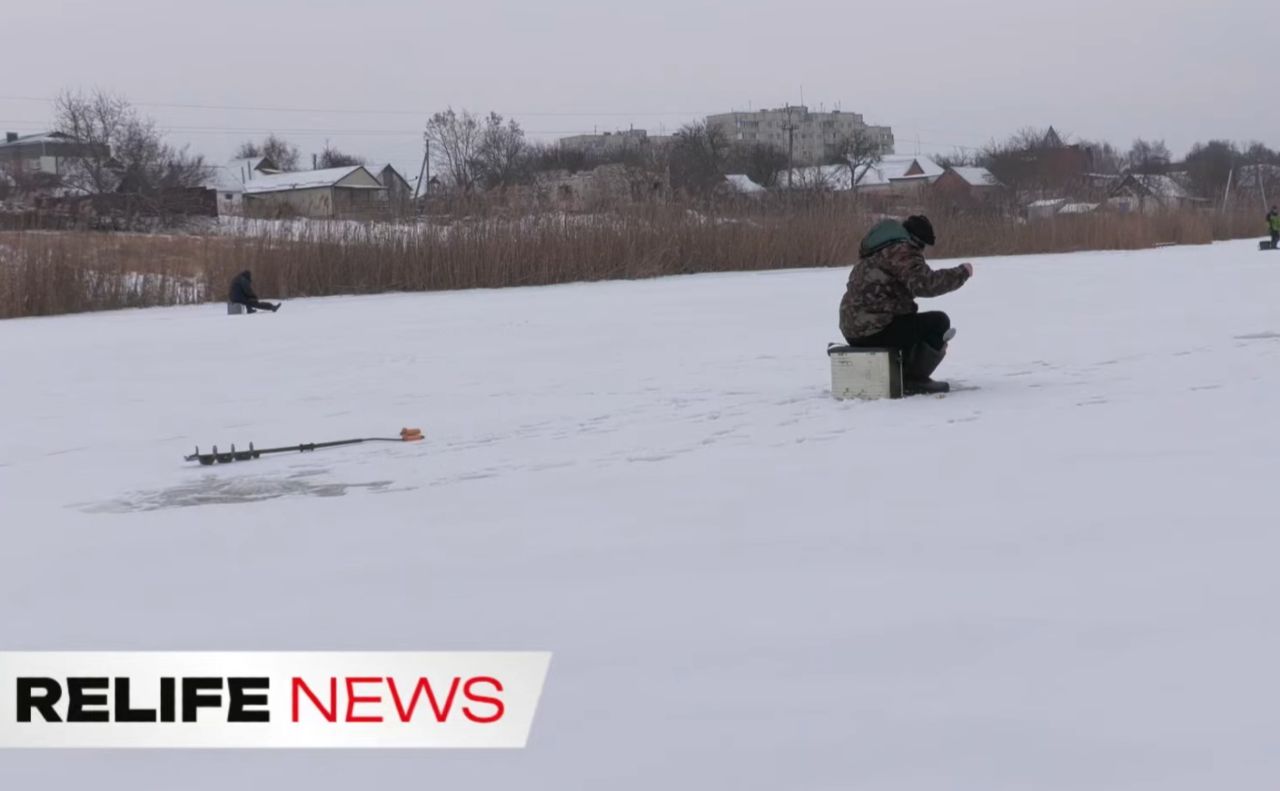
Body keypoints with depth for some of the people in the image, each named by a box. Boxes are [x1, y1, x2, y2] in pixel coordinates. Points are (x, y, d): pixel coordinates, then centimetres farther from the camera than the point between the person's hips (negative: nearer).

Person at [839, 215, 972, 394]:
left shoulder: (882, 250, 21)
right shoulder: (902, 252, -11)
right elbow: (924, 284, -26)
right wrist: (961, 272, -17)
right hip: (874, 330, -10)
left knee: (910, 323, 33)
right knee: (938, 321, -4)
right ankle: (915, 379, -3)